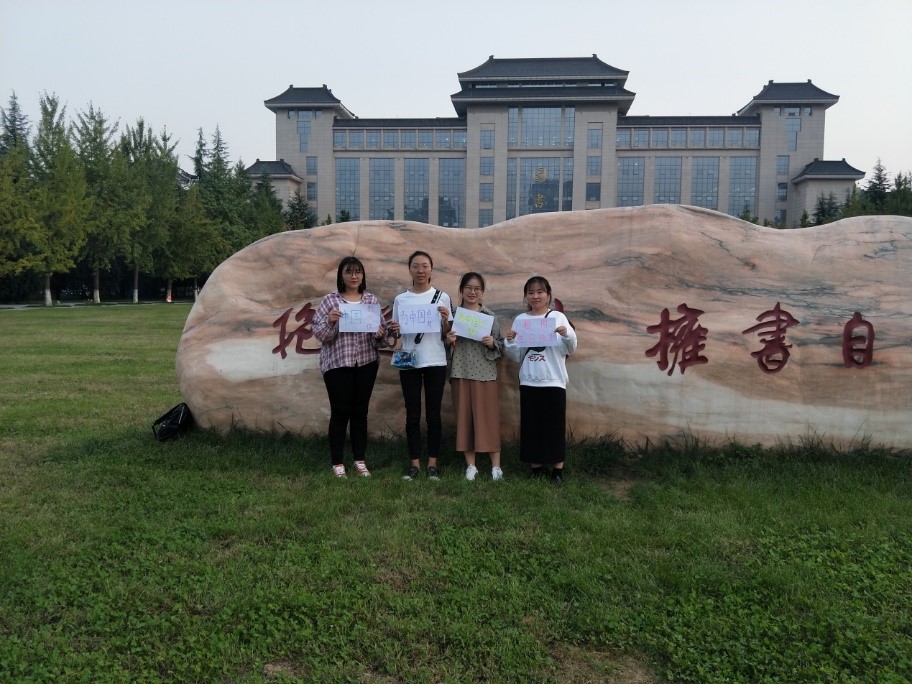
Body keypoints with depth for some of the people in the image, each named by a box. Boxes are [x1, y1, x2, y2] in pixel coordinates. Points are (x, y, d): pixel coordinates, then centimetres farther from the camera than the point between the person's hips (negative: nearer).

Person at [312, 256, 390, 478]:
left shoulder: (372, 300, 8)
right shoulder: (330, 300, 0)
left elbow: (382, 330, 10)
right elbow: (319, 334, -3)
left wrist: (380, 335, -12)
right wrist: (329, 322, -21)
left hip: (366, 363, 3)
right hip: (337, 363, -3)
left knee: (360, 412, 9)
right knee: (340, 412, 0)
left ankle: (360, 460, 19)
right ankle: (337, 463, 10)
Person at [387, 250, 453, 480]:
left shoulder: (442, 297, 1)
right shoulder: (401, 299, 5)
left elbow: (447, 334, 3)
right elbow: (397, 335, 9)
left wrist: (445, 319, -17)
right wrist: (394, 330, -13)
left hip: (435, 362, -1)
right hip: (409, 362, 1)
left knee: (433, 415, 4)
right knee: (412, 415, 4)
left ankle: (432, 463, 13)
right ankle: (414, 463, 13)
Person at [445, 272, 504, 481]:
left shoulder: (490, 316, 3)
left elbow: (501, 346, 5)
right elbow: (448, 346, 12)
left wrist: (492, 343, -15)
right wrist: (449, 341, -9)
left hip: (485, 373, -1)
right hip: (461, 372, 2)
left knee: (489, 418, 1)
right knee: (464, 417, 6)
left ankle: (496, 466, 10)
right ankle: (470, 465, 17)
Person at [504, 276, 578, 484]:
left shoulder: (558, 317, 0)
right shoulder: (520, 320, 6)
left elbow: (570, 350, -1)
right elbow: (516, 356, 8)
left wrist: (567, 334, -19)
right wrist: (509, 342, -11)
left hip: (554, 381, -2)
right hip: (529, 382, 2)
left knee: (555, 426, 3)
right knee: (531, 426, 6)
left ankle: (557, 470, 14)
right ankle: (536, 468, 18)